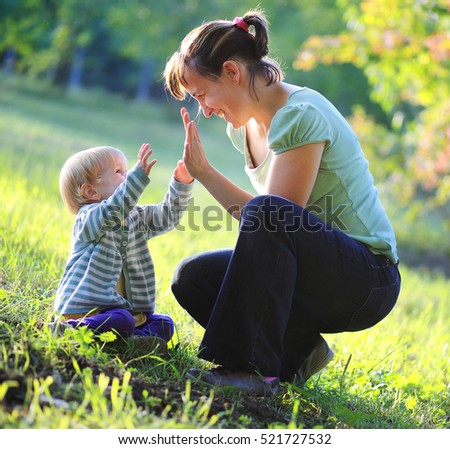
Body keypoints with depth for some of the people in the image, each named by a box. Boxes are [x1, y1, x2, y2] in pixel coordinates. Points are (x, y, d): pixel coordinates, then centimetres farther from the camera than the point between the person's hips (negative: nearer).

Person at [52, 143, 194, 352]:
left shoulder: (136, 217, 17)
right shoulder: (88, 218, -10)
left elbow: (167, 216, 13)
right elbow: (113, 211, -30)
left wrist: (182, 184, -3)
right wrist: (139, 175, -40)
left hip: (124, 306, 8)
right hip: (86, 308, -8)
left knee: (164, 325, -3)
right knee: (121, 321, -34)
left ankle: (128, 339, -24)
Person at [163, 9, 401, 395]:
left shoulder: (300, 116, -20)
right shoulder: (244, 124, 7)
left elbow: (269, 218, -23)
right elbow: (264, 228, 9)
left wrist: (204, 173, -20)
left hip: (368, 280, -9)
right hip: (313, 268, 9)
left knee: (269, 214, -35)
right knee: (192, 278, -3)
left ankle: (254, 368, -30)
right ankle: (296, 352, -1)